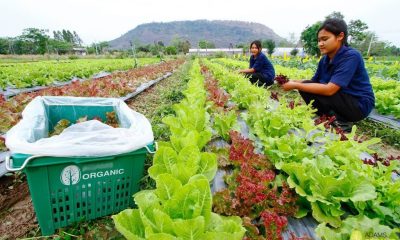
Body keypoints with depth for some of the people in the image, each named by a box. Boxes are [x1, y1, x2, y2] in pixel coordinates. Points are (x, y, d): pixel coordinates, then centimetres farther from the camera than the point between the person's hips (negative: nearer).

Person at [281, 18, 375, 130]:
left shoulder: (351, 56, -23)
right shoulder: (325, 59, 0)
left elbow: (329, 89, -32)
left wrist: (295, 85, -27)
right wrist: (294, 82, -15)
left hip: (359, 105, -7)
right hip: (341, 99, 7)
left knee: (311, 91, -24)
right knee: (307, 85, -7)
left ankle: (342, 121, -7)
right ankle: (332, 117, 1)